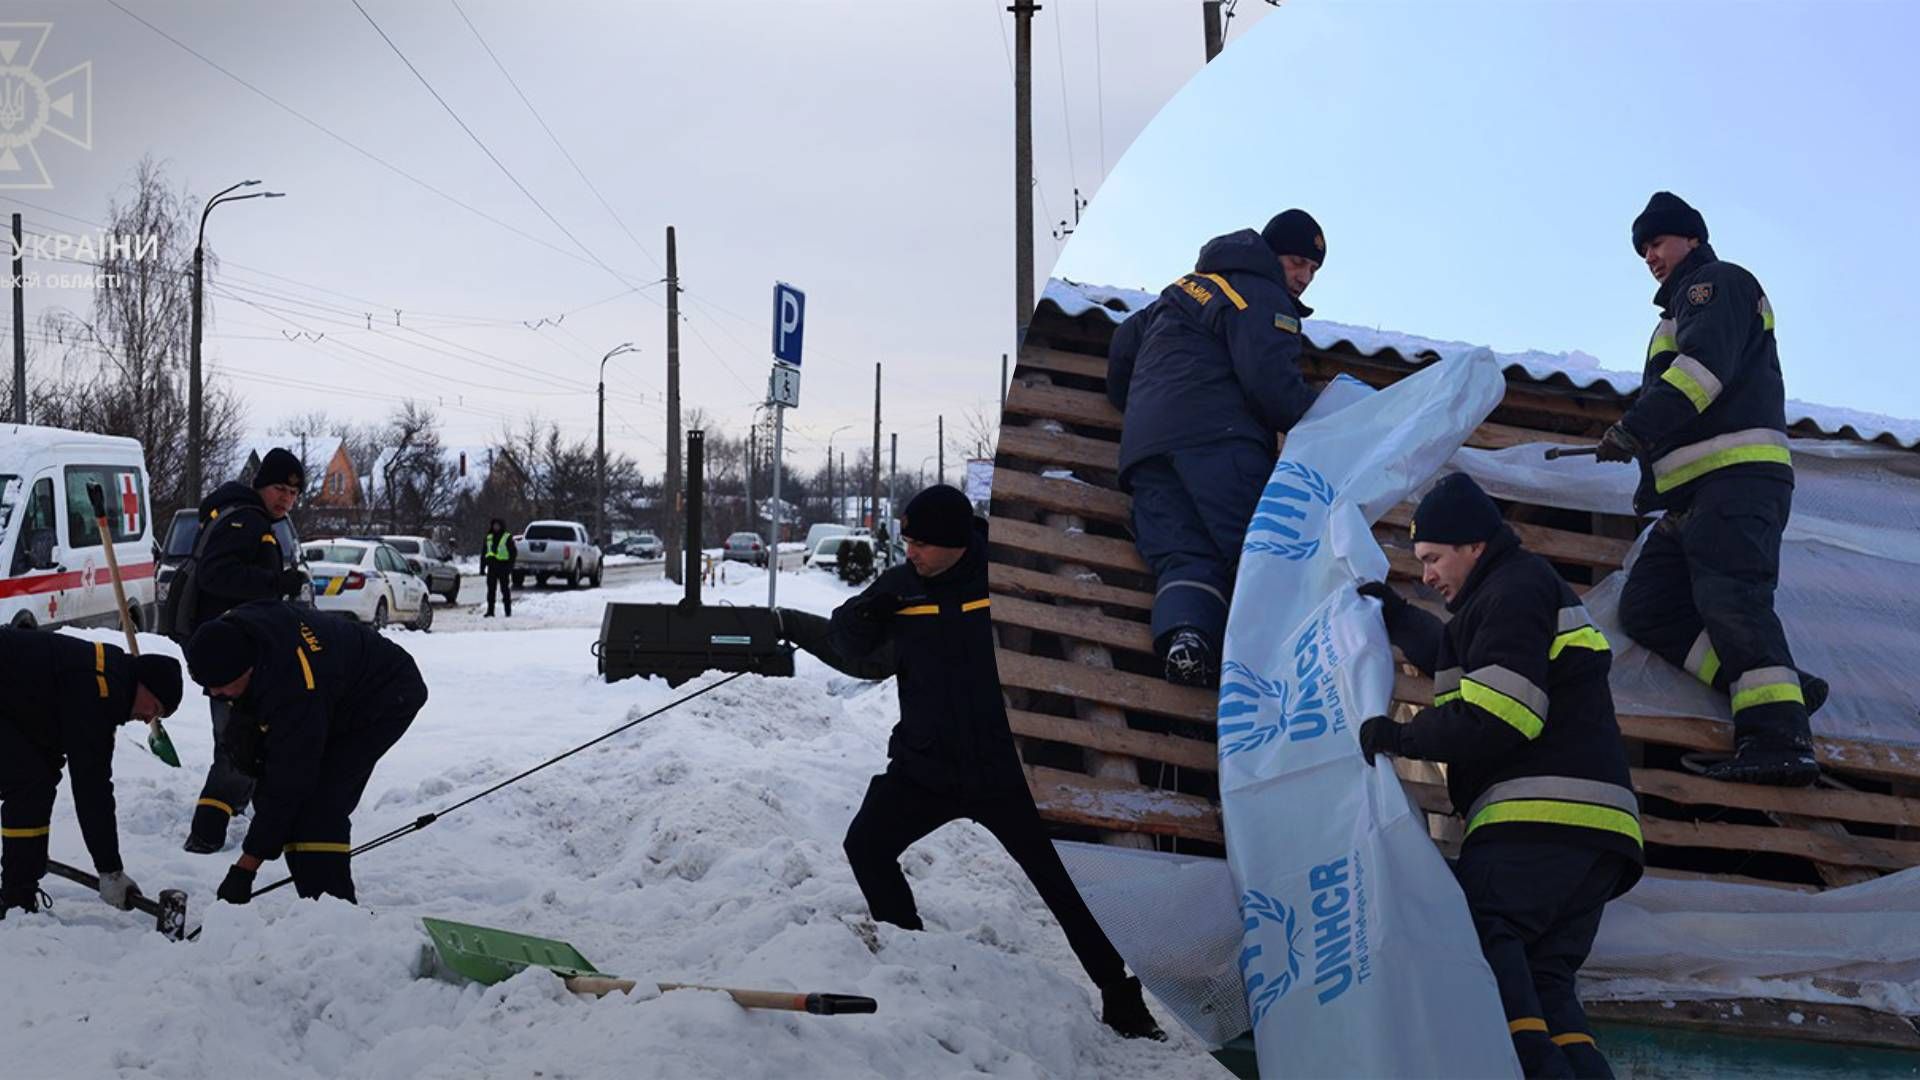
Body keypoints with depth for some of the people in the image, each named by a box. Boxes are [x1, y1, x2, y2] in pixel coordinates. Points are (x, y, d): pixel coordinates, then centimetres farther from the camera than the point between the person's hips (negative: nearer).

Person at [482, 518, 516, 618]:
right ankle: (490, 611, 9)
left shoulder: (507, 538, -1)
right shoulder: (488, 538, 13)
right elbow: (483, 553, 17)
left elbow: (513, 552, -2)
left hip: (503, 566, -4)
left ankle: (508, 611, 5)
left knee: (505, 589, 0)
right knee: (491, 590, 5)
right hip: (492, 567, 4)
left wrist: (510, 566, -9)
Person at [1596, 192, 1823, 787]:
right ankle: (1775, 686, -14)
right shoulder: (1684, 309, 33)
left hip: (1736, 473, -10)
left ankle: (1779, 735, -37)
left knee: (1728, 598, -26)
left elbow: (1706, 364, -16)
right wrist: (1653, 480, 27)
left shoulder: (1719, 282, 3)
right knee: (1645, 607, -2)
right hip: (1695, 493, 10)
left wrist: (1637, 427, -22)